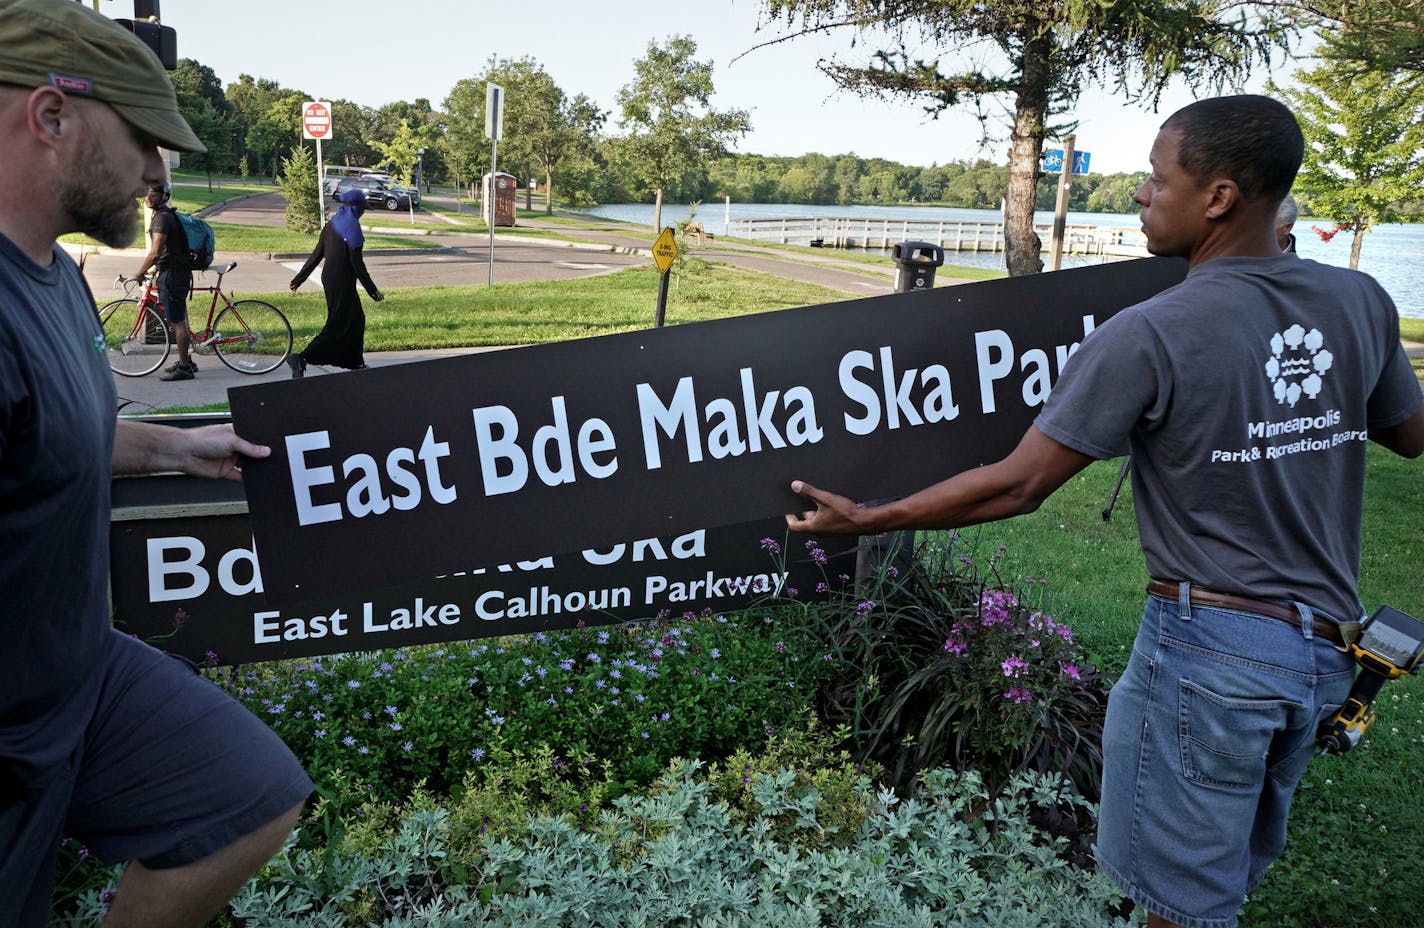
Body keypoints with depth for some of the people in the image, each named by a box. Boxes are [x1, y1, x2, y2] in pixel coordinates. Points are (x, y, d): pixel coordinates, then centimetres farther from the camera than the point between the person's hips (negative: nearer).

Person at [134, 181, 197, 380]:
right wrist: (157, 268, 23)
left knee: (177, 322, -6)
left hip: (172, 274, -10)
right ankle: (186, 361, 25)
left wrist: (140, 273, -11)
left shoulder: (162, 218, -16)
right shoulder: (168, 215, 16)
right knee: (178, 321, 17)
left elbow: (155, 252, -21)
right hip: (178, 272, 10)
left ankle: (184, 368, -2)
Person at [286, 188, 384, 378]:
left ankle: (355, 362, 29)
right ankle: (302, 358, -18)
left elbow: (317, 255, 10)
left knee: (356, 319, 20)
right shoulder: (352, 228, -15)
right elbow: (357, 263, -18)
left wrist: (300, 278, 17)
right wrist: (373, 291, -14)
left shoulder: (331, 225, 9)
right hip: (343, 283, -9)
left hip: (328, 278, 9)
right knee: (337, 326, -7)